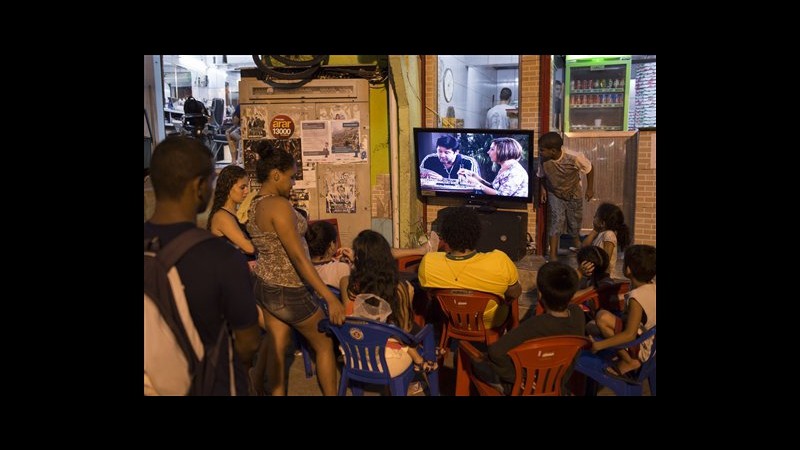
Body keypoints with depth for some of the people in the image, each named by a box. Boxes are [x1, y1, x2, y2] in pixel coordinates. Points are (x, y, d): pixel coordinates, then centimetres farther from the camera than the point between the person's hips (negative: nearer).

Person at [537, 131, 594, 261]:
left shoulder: (574, 157, -33)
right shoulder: (544, 161, -25)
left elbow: (589, 168, -13)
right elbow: (541, 176, -2)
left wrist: (590, 188, -9)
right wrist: (542, 189, -14)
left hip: (573, 194, 0)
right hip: (555, 194, 0)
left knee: (575, 221, 16)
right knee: (556, 221, -15)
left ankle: (577, 243, 48)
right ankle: (553, 255, -9)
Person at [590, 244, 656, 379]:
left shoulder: (636, 297, -28)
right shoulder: (652, 287, -3)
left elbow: (630, 335, -32)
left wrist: (598, 345, -30)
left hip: (640, 350, -8)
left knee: (603, 316, -26)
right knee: (590, 326, 12)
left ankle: (628, 361, -11)